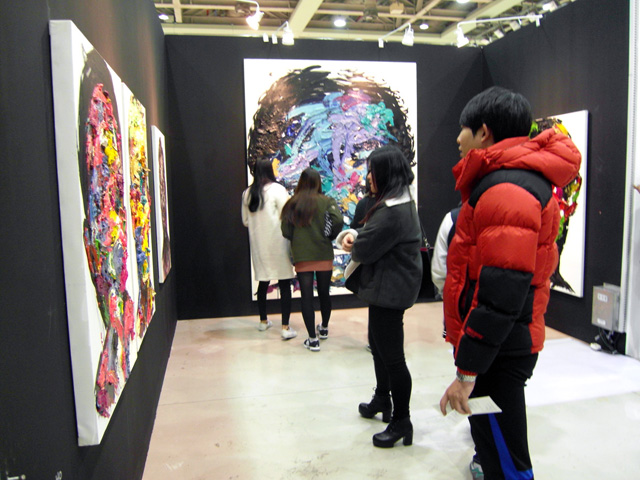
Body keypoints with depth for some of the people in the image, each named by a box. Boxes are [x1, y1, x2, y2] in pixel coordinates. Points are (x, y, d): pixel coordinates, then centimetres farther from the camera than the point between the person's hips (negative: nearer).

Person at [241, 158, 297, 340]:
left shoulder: (247, 193, 4)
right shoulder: (277, 189, -10)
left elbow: (245, 221, 13)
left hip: (258, 243, 5)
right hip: (277, 242, -5)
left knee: (263, 282, 16)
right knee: (284, 285, 1)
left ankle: (263, 321, 29)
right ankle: (285, 327, 0)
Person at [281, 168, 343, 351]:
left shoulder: (292, 203, -2)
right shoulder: (327, 201, -2)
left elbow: (285, 231, -4)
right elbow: (338, 220, -16)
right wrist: (331, 236, 3)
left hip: (301, 256, -1)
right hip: (324, 254, 1)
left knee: (306, 296, 3)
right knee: (324, 292, 17)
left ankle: (312, 339, 4)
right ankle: (324, 329, 36)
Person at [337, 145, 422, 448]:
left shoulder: (393, 213, -25)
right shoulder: (399, 204, 11)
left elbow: (364, 251, -21)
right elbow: (370, 236, 15)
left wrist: (353, 244, 1)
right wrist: (352, 235, -6)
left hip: (389, 291, -11)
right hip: (386, 288, 11)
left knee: (392, 356, -1)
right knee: (378, 345, 24)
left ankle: (401, 422, 14)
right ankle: (382, 400, 42)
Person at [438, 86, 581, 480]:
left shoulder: (507, 189, -21)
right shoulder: (513, 179, 13)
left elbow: (502, 292, -26)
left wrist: (467, 372, -21)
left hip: (498, 352, -10)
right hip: (504, 343, 10)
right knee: (495, 442, 23)